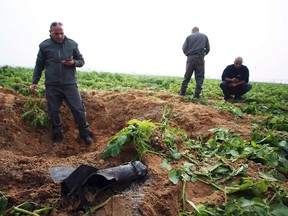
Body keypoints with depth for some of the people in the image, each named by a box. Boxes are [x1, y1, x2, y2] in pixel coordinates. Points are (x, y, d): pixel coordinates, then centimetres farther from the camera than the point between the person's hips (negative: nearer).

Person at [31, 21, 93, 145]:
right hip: (52, 85, 1)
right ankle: (57, 136, 25)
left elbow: (81, 61, 10)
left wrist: (73, 62, -12)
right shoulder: (44, 46, 2)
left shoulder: (72, 44, 3)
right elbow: (39, 65, 10)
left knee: (78, 110, -1)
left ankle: (85, 134, 15)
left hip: (70, 84, 0)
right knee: (53, 112, 7)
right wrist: (34, 82, 9)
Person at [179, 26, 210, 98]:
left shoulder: (189, 37, 10)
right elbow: (208, 49, 9)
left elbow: (184, 48, 3)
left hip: (190, 58, 1)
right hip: (200, 58, -1)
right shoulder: (204, 36, 13)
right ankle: (197, 94, -6)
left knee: (187, 76, 8)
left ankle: (182, 92, 8)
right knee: (199, 76, 1)